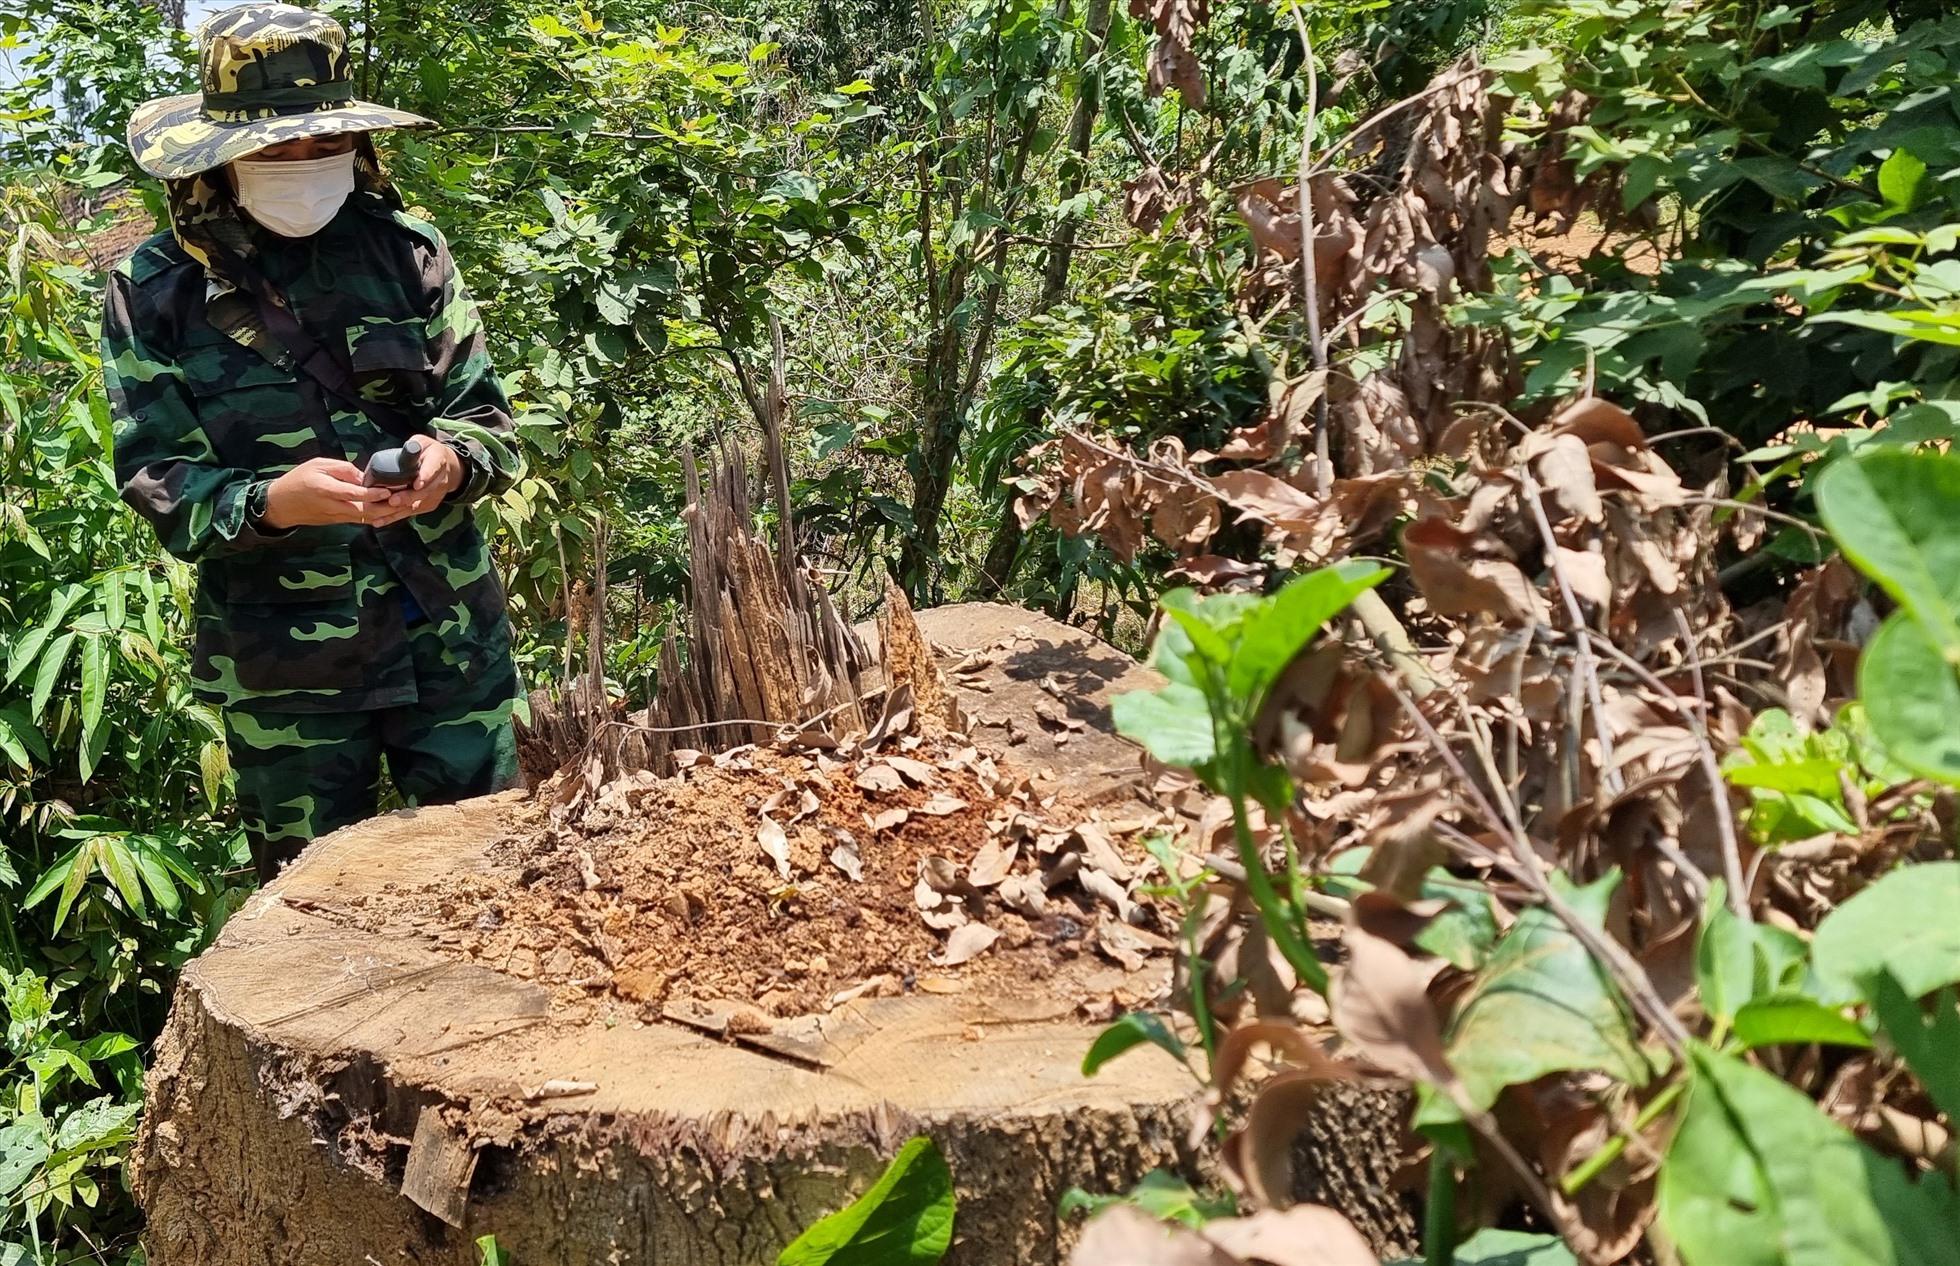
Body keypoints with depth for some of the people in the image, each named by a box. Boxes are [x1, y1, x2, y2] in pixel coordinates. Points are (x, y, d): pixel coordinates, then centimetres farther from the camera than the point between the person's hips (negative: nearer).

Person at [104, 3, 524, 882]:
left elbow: (485, 413, 2)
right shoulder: (154, 290, -6)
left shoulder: (407, 251, -1)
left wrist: (451, 458, -21)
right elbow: (157, 482, -8)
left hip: (449, 634, 1)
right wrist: (272, 502, -27)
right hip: (283, 661, -1)